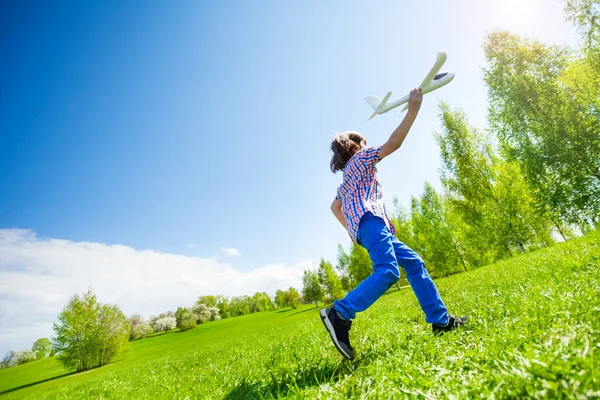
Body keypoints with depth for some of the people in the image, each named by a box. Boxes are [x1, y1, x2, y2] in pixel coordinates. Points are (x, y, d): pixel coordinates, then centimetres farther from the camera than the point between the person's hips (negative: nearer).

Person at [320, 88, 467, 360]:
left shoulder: (347, 178, 34)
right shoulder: (360, 158, 10)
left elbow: (335, 207, 36)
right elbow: (393, 143, 0)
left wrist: (351, 228, 28)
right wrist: (413, 110, 1)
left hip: (361, 224, 10)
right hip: (369, 218, -10)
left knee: (414, 262, 8)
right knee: (388, 271, -28)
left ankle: (440, 320, 5)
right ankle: (339, 314, -37)